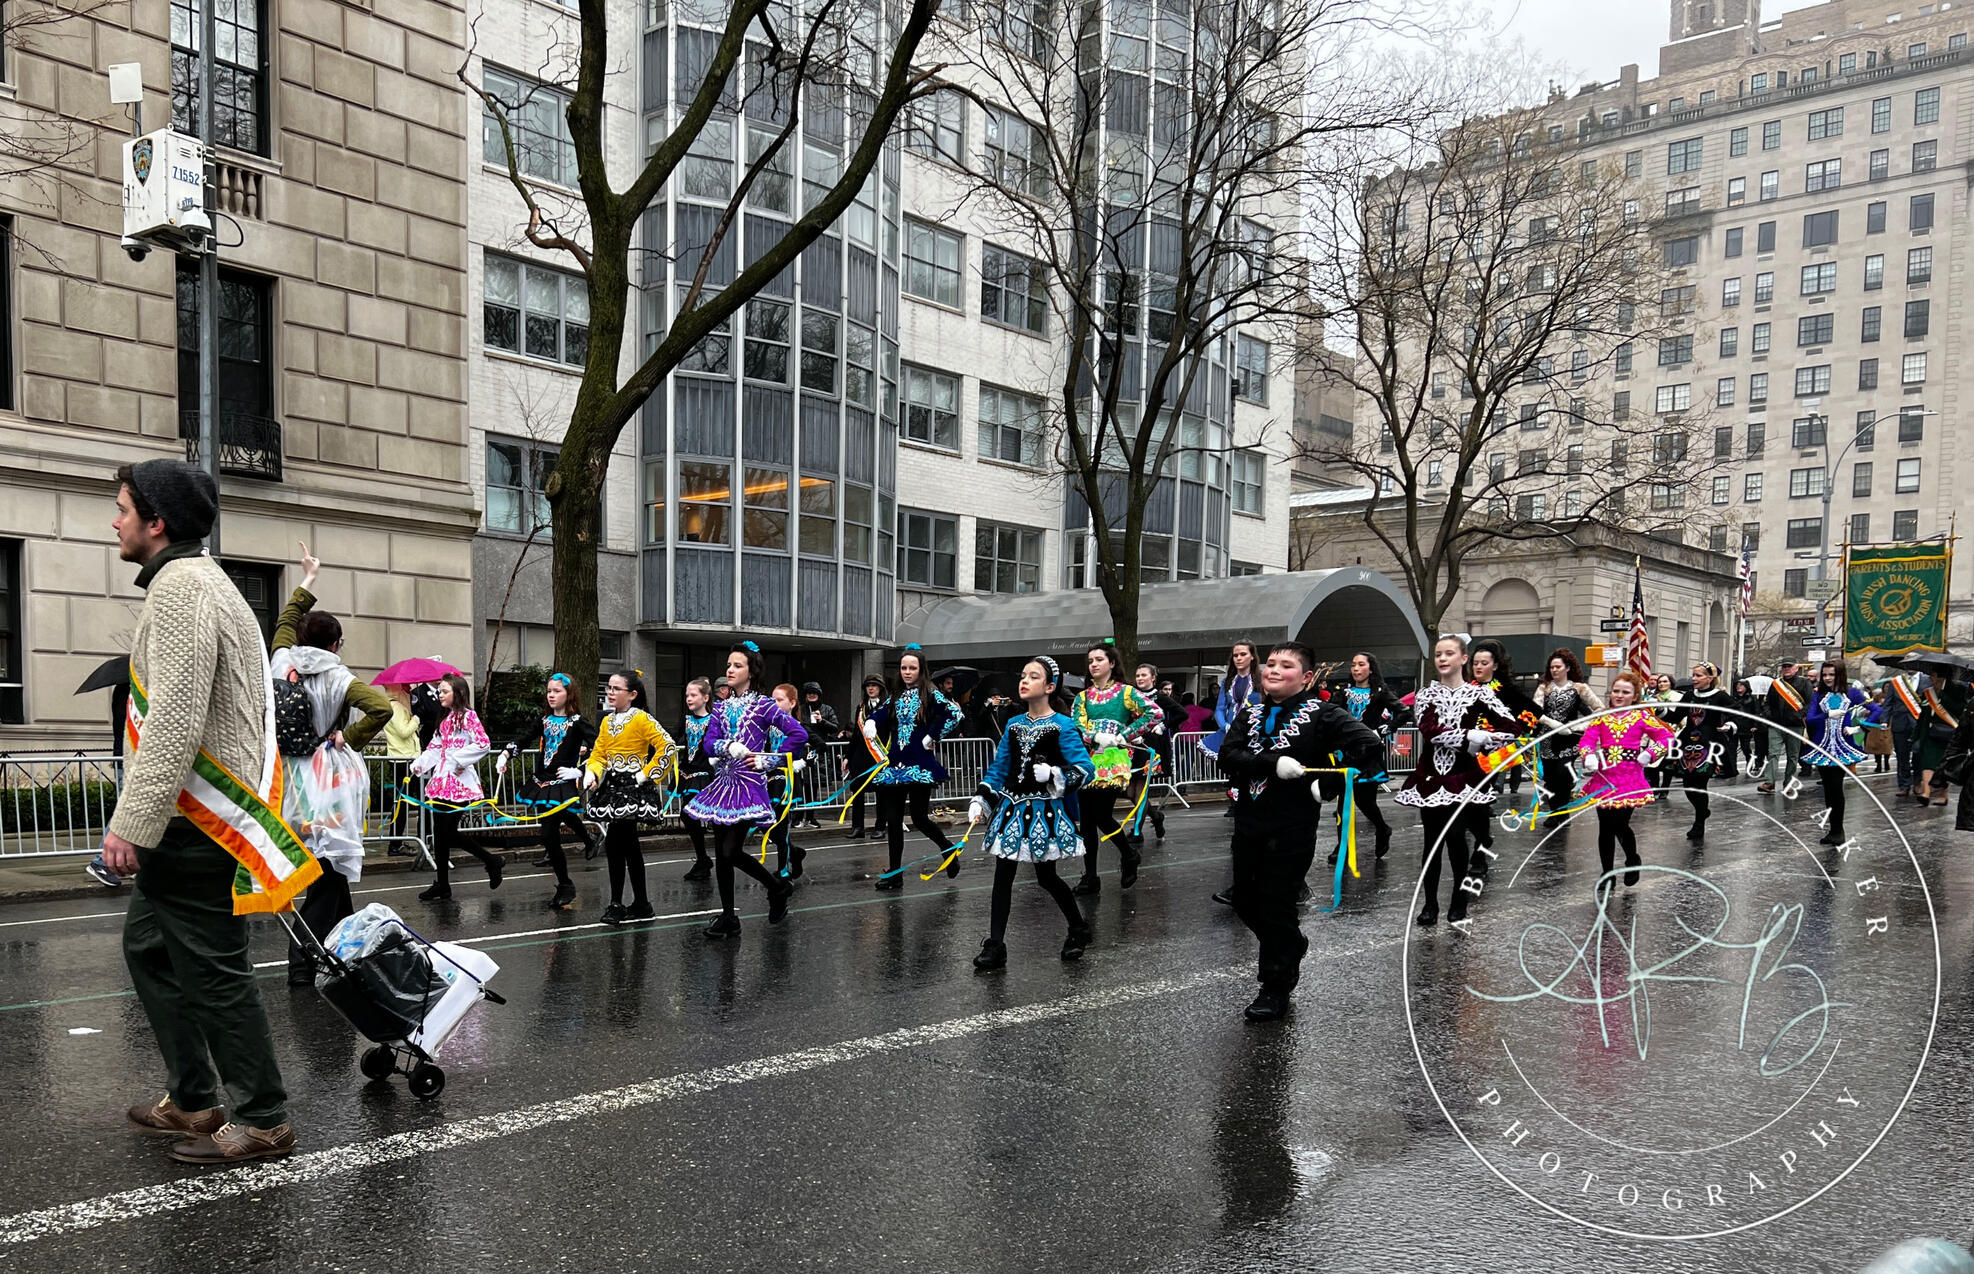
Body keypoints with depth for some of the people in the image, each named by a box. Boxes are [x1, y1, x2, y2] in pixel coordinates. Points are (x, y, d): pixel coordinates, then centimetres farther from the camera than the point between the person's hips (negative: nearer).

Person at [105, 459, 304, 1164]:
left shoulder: (180, 585, -15)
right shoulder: (201, 579, 19)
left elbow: (175, 721, -24)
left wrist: (130, 824, -23)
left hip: (196, 822, -11)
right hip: (195, 817, 11)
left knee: (214, 970, -3)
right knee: (148, 945, 19)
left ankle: (262, 1119, 7)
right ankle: (192, 1100, 27)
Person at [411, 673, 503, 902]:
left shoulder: (468, 716, -7)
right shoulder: (445, 720, 17)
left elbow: (482, 744, -18)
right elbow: (434, 748, 17)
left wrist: (458, 761, -16)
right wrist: (420, 763, 1)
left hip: (459, 782, -8)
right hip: (441, 780, 8)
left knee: (448, 833, -8)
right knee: (441, 833, 7)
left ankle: (491, 862, 8)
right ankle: (442, 885, 13)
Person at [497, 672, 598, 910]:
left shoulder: (578, 721, -8)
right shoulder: (544, 720, 10)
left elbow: (598, 749, -16)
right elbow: (523, 741, 21)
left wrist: (578, 771, -18)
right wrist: (505, 755, 7)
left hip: (562, 785, -6)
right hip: (541, 782, 6)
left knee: (549, 834, -8)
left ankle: (565, 886, 6)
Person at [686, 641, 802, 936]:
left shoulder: (763, 705, -4)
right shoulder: (721, 707, 12)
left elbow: (799, 734, -11)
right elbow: (709, 743, 1)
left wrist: (768, 761, -10)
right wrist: (728, 747, -20)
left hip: (749, 783, -6)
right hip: (723, 782, 6)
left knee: (732, 852, -12)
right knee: (721, 853, 4)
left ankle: (778, 887, 12)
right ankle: (728, 917, 14)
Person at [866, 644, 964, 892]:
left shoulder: (930, 694, -5)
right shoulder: (896, 697, 12)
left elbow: (955, 713, -18)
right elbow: (879, 715, 26)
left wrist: (933, 737, -15)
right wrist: (870, 723, 3)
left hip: (919, 765, -6)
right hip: (895, 763, 6)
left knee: (919, 817, -6)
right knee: (893, 819, 4)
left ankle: (947, 848, 23)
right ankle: (895, 874, 11)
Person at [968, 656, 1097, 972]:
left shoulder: (1062, 726, -8)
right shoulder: (1014, 725, 8)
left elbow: (1085, 768, -12)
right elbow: (999, 768, 13)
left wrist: (1055, 775, -26)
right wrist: (981, 801, 4)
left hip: (1045, 810, -5)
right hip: (1011, 807, 5)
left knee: (1046, 877, 7)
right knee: (1002, 876, 1)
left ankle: (1079, 929, 32)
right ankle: (995, 946, 7)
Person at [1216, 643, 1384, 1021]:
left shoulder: (1322, 714, -5)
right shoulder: (1249, 715, 9)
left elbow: (1371, 746, -14)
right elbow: (1227, 756, -7)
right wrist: (1274, 764, -22)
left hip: (1292, 827, -5)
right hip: (1248, 823, 6)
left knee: (1276, 905, 0)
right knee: (1245, 901, 15)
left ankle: (1276, 986, 17)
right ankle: (1290, 947, 42)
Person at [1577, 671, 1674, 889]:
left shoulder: (1641, 716, 4)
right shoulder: (1601, 716, 9)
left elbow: (1666, 737, 5)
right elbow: (1587, 741, 0)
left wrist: (1649, 755, -8)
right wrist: (1588, 757, -19)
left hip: (1630, 777, -3)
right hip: (1604, 776, 3)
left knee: (1620, 824, -8)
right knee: (1605, 827, 5)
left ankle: (1632, 861, 22)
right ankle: (1607, 873, 17)